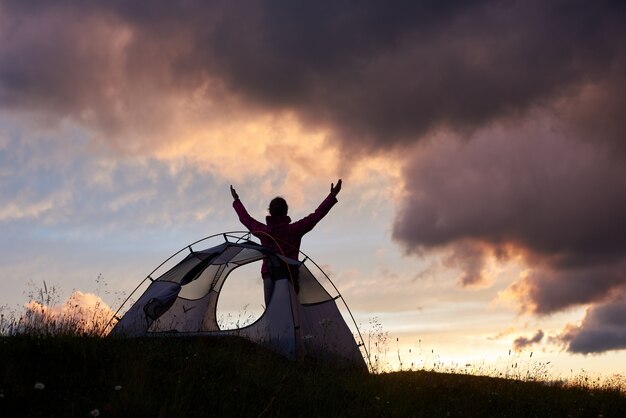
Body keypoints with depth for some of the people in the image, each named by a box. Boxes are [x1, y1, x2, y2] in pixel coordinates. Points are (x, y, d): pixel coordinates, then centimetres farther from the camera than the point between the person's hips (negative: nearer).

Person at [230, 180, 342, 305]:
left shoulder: (263, 231, 6)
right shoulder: (294, 230, -4)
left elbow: (246, 219, 22)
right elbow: (316, 216, -2)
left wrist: (236, 200, 38)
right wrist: (332, 197, 3)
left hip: (269, 276, 3)